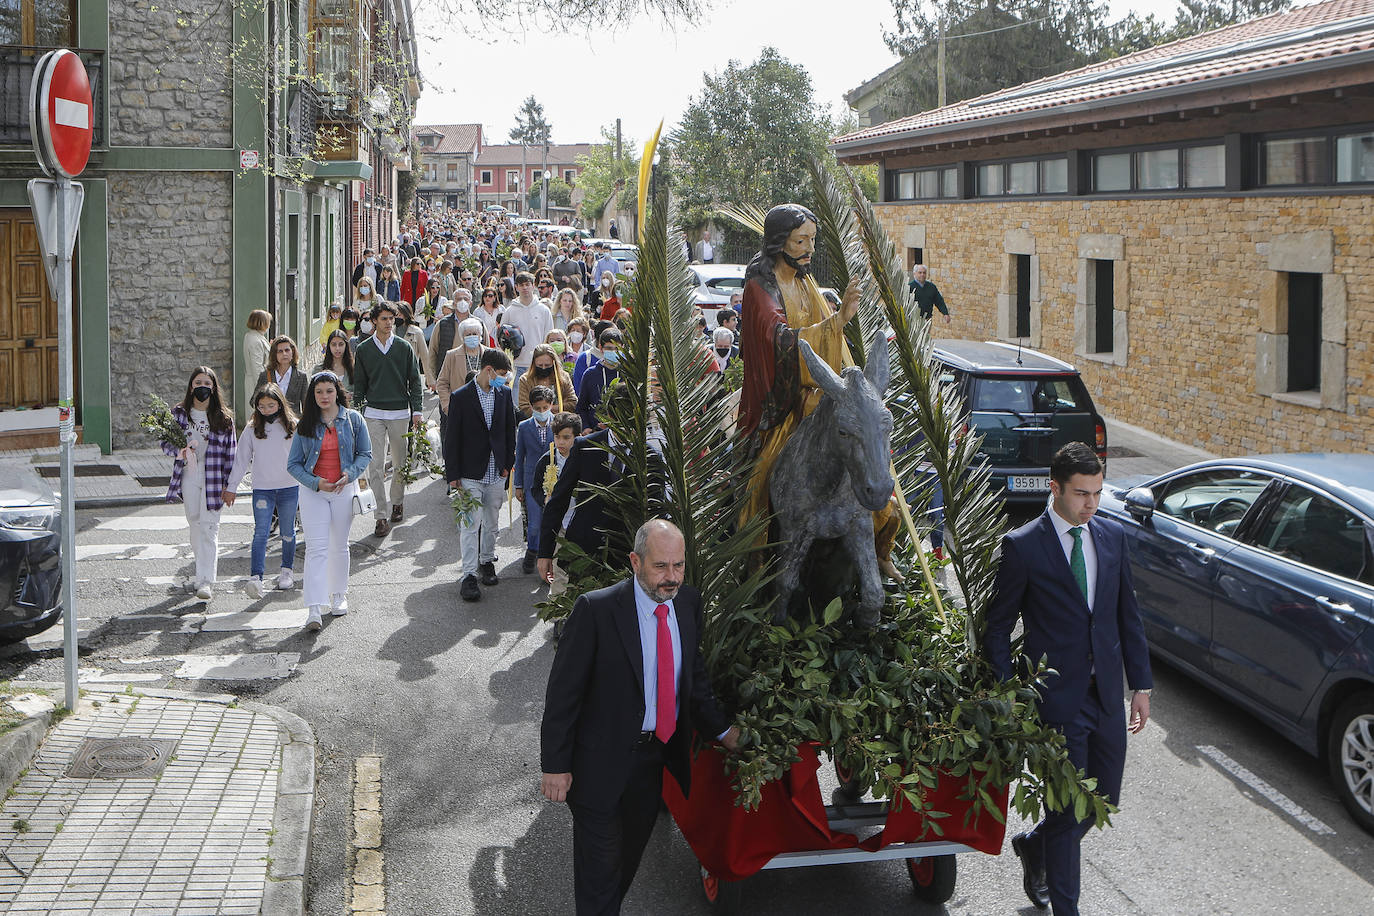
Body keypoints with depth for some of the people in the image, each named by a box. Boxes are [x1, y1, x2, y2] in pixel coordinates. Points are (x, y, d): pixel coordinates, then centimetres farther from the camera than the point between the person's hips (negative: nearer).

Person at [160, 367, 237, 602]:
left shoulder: (223, 419, 1)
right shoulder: (178, 413, 5)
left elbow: (230, 452, 3)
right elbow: (165, 442, 8)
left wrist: (228, 484, -1)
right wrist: (179, 451, -15)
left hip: (213, 478, -3)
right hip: (188, 476, 3)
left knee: (209, 527, -9)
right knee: (195, 524, 11)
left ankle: (206, 581, -13)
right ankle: (203, 571, 24)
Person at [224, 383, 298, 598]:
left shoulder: (293, 427, 3)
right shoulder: (252, 430, 3)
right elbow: (241, 460, 6)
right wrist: (231, 487, 6)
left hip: (289, 486, 1)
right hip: (262, 489, -1)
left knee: (288, 532, 12)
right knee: (261, 533, -11)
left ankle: (287, 570, 30)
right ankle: (255, 577, -20)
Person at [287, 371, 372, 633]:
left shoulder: (353, 419, 0)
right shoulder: (305, 425, 0)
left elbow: (365, 454, 5)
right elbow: (294, 463, 2)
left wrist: (349, 474, -13)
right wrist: (315, 482, -14)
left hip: (344, 490, 1)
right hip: (313, 492, -1)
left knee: (339, 546, 13)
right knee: (316, 548, -10)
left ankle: (338, 596, 31)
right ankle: (314, 609, -15)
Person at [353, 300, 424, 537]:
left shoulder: (404, 348, 3)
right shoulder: (363, 349, 4)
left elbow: (415, 381, 5)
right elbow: (359, 384, 9)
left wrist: (417, 410, -2)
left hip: (400, 413, 1)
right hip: (374, 414, 0)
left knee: (400, 462, 9)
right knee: (376, 466, -8)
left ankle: (397, 502, 31)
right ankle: (381, 515, -6)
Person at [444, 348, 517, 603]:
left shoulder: (504, 394, 5)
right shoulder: (460, 397, -9)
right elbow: (452, 438, -7)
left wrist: (508, 464, 10)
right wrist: (453, 474, -9)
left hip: (496, 473, 5)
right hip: (470, 474, -4)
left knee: (491, 522, 14)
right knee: (470, 524, -8)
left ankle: (487, 561, 32)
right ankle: (469, 575, -7)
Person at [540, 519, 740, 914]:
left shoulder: (688, 603, -3)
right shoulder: (596, 609, -21)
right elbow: (563, 690, -16)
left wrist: (722, 731, 6)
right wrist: (555, 765, -15)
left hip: (660, 753, 6)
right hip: (603, 759, -6)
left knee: (631, 853, 22)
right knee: (600, 863, 6)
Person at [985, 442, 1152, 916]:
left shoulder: (1111, 535, 5)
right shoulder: (1022, 546, -11)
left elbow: (1128, 614, 12)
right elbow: (998, 627, -5)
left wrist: (1141, 684, 10)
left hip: (1107, 694, 6)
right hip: (1058, 699, -6)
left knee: (1103, 800, 14)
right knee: (1068, 810, 0)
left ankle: (1034, 844, 41)